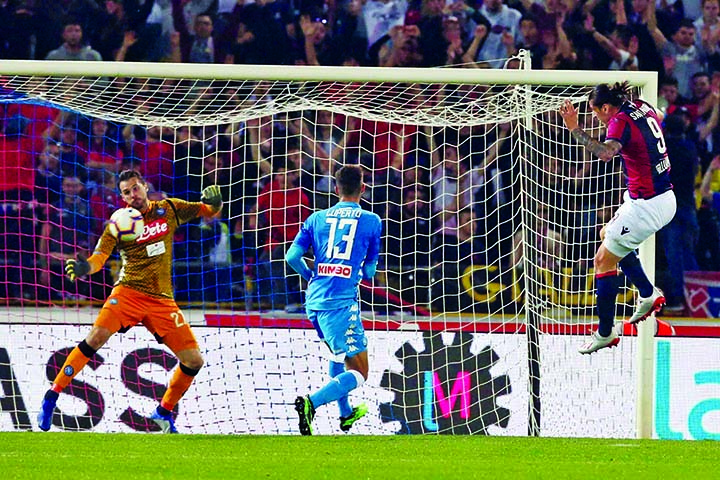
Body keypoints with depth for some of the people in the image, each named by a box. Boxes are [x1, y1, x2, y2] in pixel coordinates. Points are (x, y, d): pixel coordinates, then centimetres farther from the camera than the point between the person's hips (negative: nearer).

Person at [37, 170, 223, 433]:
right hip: (129, 291, -3)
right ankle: (51, 398, -18)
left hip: (162, 300, 3)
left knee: (193, 360, -5)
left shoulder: (170, 209, 7)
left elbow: (210, 212, 17)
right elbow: (98, 258, -10)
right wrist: (83, 267, -33)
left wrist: (214, 202, -8)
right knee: (96, 336, -26)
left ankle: (164, 412, 18)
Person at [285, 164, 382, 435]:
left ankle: (345, 413, 42)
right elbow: (370, 270, 7)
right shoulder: (372, 221, 3)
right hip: (343, 302, -5)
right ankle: (312, 402, -26)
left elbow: (292, 256, 4)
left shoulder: (317, 219, 11)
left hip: (314, 301, 5)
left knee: (338, 353, 32)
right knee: (358, 373, -2)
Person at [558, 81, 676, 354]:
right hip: (665, 198, 10)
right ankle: (649, 295, 25)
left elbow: (606, 153, -41)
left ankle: (605, 334, 6)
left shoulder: (621, 122, -20)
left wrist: (575, 129, -42)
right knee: (608, 236, 28)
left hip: (647, 206, -10)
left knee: (604, 259, 1)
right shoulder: (643, 108, 6)